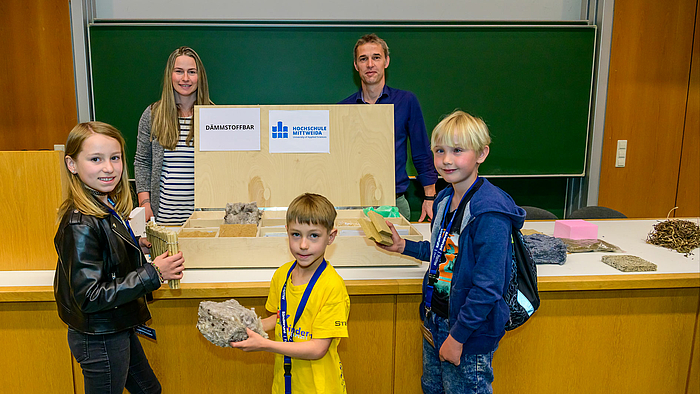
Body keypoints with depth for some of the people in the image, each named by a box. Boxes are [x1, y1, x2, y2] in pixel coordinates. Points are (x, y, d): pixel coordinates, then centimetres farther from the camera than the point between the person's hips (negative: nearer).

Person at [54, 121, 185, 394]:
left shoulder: (107, 207, 1)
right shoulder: (80, 224, -27)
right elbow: (90, 297, -27)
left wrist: (136, 245, 4)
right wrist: (152, 274, -27)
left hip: (119, 329, 9)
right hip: (99, 339, -9)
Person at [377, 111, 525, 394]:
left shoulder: (490, 213, -25)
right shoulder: (445, 199, 2)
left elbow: (488, 288, -25)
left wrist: (457, 337, -21)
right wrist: (403, 246, 8)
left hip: (469, 332, -8)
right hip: (435, 320, 8)